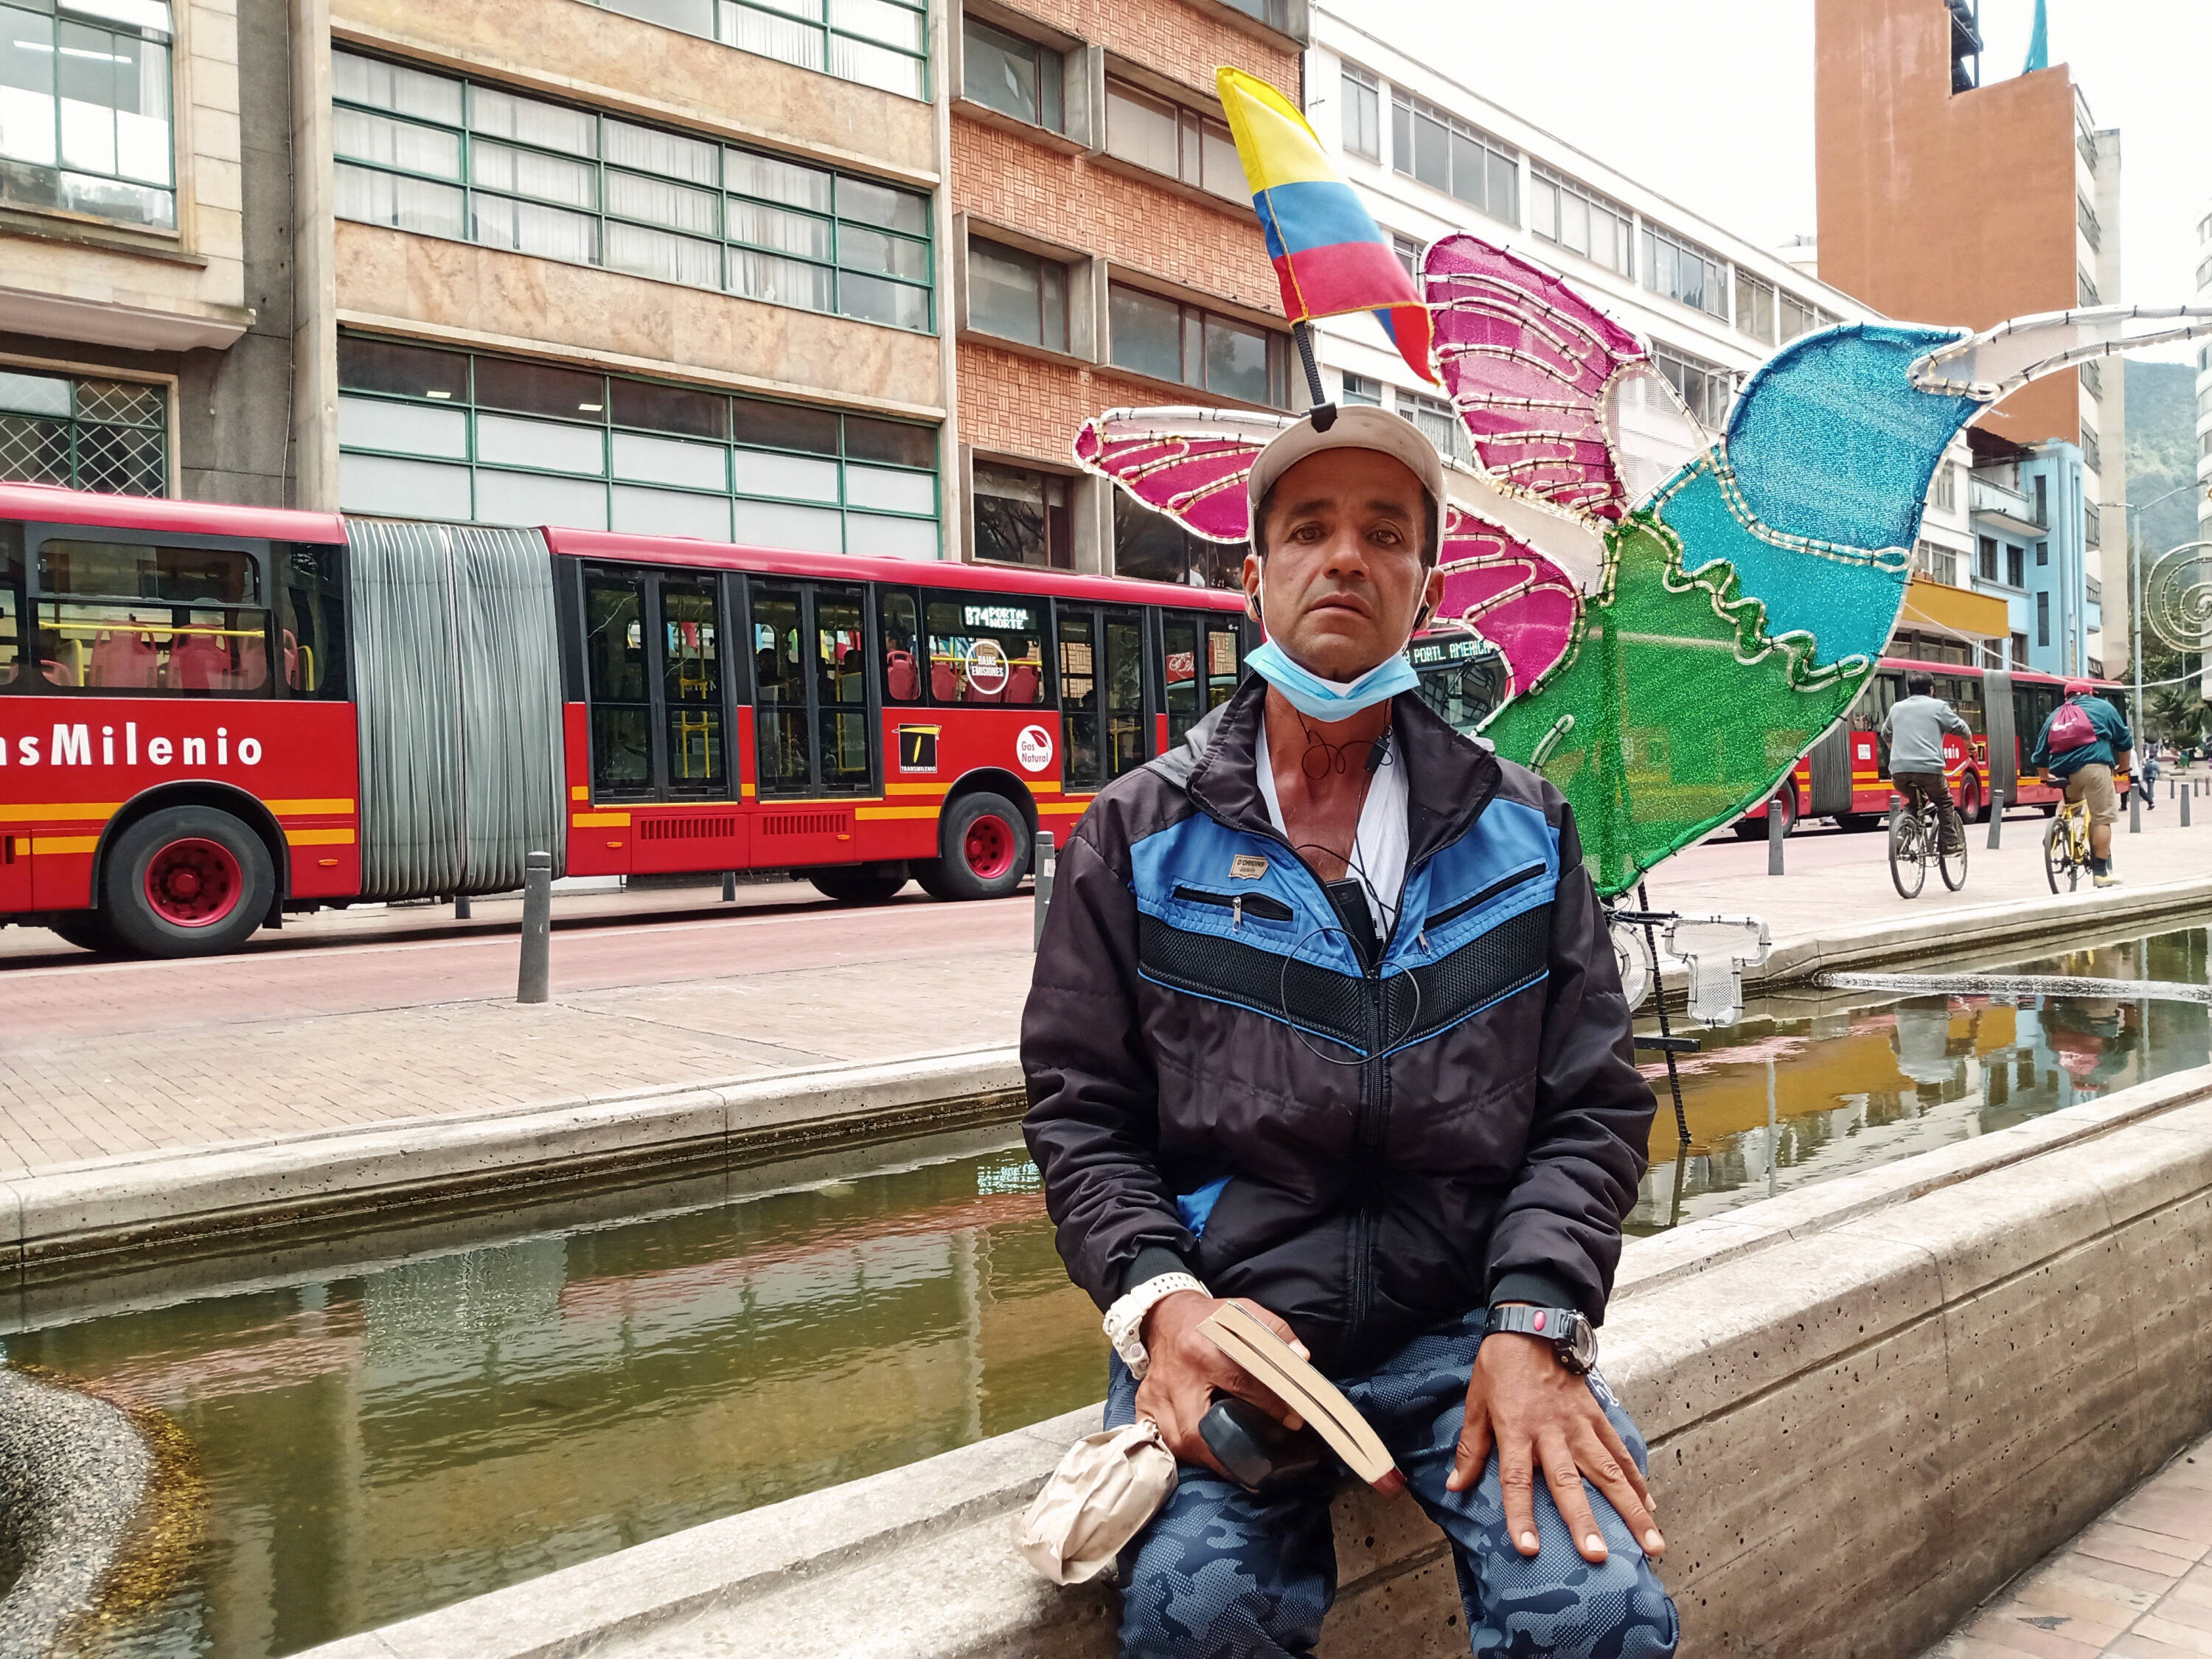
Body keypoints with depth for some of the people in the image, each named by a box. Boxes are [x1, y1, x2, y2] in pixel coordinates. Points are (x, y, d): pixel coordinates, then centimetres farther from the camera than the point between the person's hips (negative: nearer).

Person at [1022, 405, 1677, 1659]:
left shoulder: (1523, 829, 9)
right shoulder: (1140, 837, 5)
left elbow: (1595, 1106, 6)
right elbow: (1082, 1112, 5)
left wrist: (1534, 1323, -10)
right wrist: (1160, 1298, -12)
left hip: (1468, 1318, 2)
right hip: (1224, 1321, -1)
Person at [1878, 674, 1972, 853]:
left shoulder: (1897, 708, 21)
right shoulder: (1938, 706, 8)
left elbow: (1885, 734, 36)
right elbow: (1962, 729, 13)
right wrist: (1970, 746, 34)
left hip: (1899, 769, 4)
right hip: (1929, 767, -3)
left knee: (1914, 802, 27)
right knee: (1945, 803, 18)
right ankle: (1951, 844, 13)